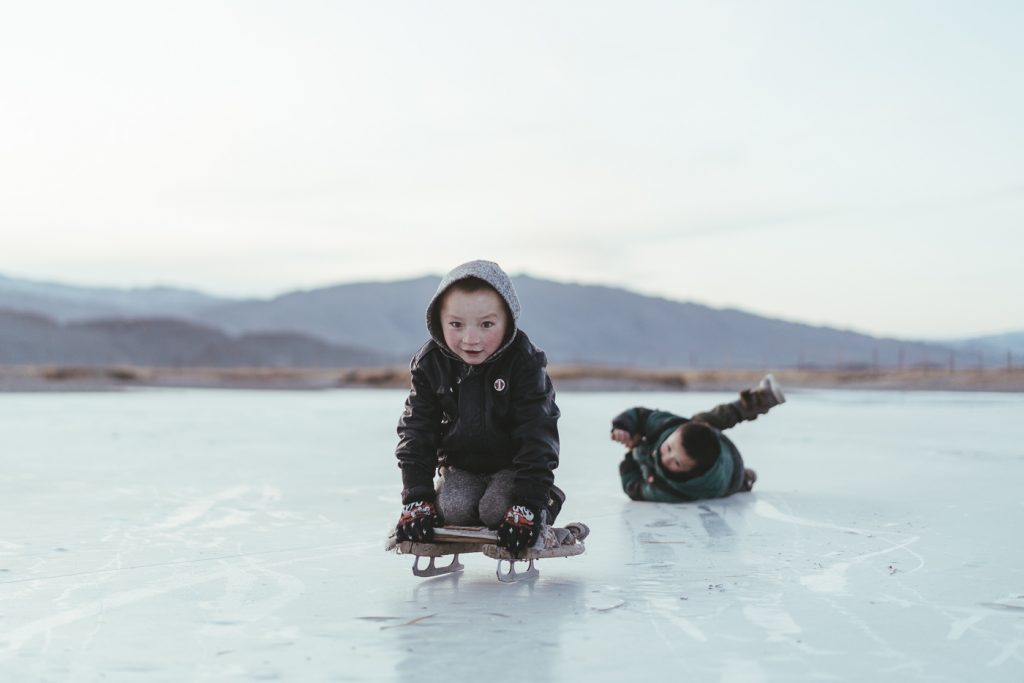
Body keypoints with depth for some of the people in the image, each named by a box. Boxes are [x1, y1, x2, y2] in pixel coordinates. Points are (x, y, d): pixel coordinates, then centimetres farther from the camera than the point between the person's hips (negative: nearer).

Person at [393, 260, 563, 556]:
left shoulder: (523, 362, -23)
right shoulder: (430, 363, -14)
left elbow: (536, 437, -23)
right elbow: (416, 434, -11)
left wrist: (527, 503, -30)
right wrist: (417, 499, -18)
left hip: (511, 464, -2)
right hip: (460, 466, 3)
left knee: (497, 510, -26)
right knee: (453, 509, -23)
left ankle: (545, 502, 6)